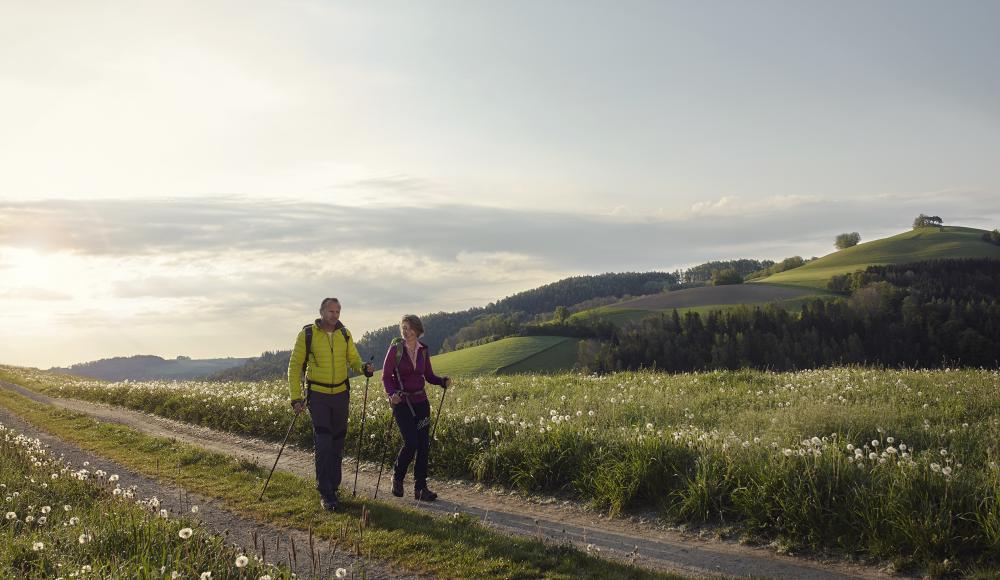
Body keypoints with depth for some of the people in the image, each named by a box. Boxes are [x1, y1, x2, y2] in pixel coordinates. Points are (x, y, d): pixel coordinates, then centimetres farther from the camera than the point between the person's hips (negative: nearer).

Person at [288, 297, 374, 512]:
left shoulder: (344, 334, 2)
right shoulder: (307, 334, -8)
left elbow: (354, 360, 8)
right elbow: (295, 366, -4)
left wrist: (364, 368, -17)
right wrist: (296, 397, -10)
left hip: (341, 393, 4)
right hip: (318, 394, -4)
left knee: (337, 443, 11)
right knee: (323, 444, -10)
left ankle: (333, 486, 25)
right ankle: (325, 493, -3)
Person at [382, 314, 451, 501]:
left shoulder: (423, 350, 5)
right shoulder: (395, 349, -7)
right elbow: (386, 376, -5)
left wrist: (443, 381, -7)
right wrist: (391, 394, -24)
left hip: (421, 402, 4)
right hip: (401, 402, -4)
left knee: (424, 445, 1)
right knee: (411, 443, -14)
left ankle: (420, 488, 10)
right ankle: (397, 478, 12)